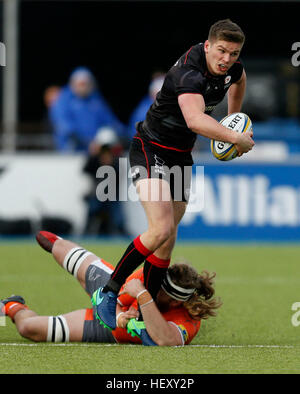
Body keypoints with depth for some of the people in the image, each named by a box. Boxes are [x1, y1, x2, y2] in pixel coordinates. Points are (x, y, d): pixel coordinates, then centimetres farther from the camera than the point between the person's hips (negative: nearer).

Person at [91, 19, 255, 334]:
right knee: (161, 229, -24)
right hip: (150, 150, -8)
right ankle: (109, 293, -11)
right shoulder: (189, 73, -30)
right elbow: (194, 119, -48)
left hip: (181, 157, 8)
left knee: (167, 242, 5)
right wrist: (238, 139, -46)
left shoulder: (231, 68, -3)